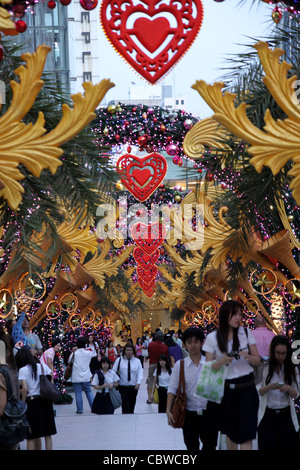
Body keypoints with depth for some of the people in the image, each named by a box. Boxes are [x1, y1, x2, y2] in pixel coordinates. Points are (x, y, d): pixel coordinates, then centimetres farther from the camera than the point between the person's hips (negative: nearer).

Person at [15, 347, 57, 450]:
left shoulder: (23, 370, -7)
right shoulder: (43, 366, 6)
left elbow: (25, 389, -16)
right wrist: (51, 401, 10)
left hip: (32, 402, -4)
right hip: (46, 401, 4)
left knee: (31, 437, 2)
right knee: (47, 434, 9)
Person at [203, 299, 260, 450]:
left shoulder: (246, 333, 2)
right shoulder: (212, 338, -2)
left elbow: (257, 360, 6)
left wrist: (247, 356, -16)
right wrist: (222, 361, -22)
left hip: (246, 388, 0)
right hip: (226, 389, 0)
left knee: (246, 431, -8)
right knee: (230, 431, 12)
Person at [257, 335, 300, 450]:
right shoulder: (265, 368, -2)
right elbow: (259, 392, -2)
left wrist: (288, 388, -19)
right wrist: (269, 387, -22)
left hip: (286, 414, 2)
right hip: (267, 415, -2)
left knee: (290, 445, -3)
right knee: (268, 446, -7)